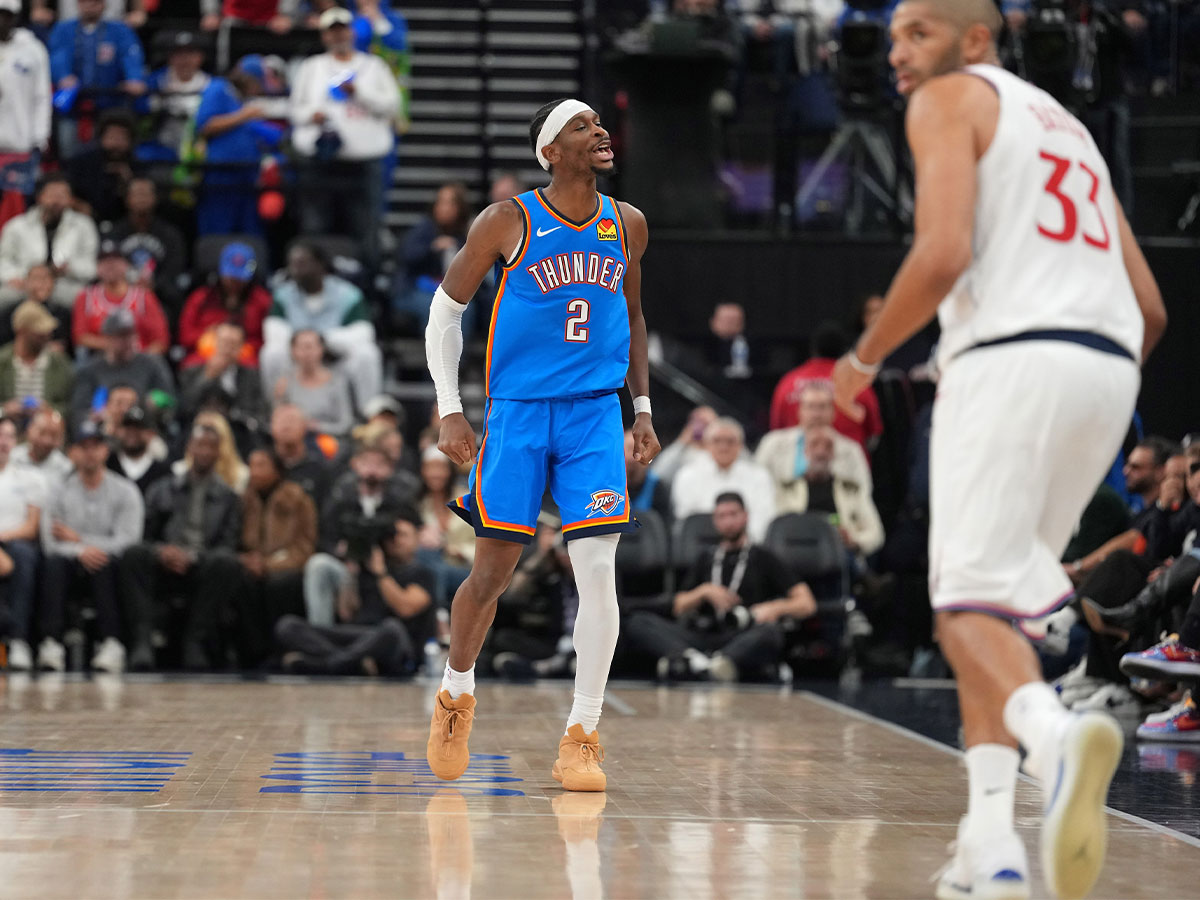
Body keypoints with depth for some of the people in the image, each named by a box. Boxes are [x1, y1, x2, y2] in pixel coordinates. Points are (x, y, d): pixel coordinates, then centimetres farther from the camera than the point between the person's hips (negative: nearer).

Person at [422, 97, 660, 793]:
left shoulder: (627, 226, 6)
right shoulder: (507, 223, -7)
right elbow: (446, 311, 2)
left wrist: (643, 409, 14)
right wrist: (450, 411, -4)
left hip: (596, 415, 2)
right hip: (517, 413, -2)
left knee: (599, 571, -11)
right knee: (493, 571, 4)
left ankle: (582, 738, -5)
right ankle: (457, 695, 31)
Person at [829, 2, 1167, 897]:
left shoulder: (950, 99, 6)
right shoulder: (1065, 125, 29)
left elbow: (942, 255, -11)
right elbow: (1150, 308, 23)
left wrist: (864, 358, 3)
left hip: (1014, 355, -7)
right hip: (1112, 370, 7)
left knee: (971, 603, -10)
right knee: (994, 597, 17)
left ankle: (1056, 734, -41)